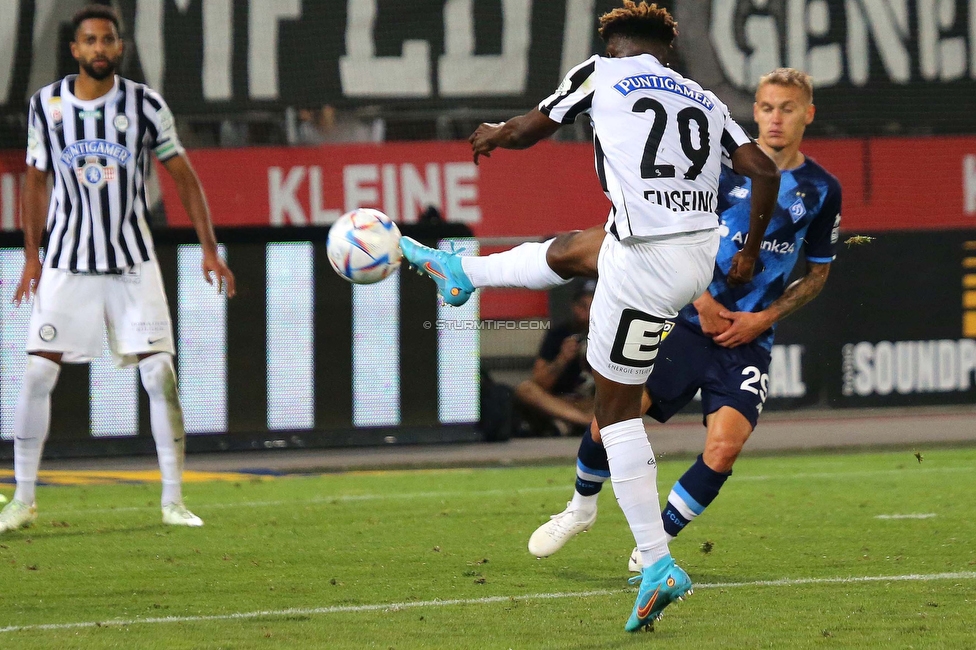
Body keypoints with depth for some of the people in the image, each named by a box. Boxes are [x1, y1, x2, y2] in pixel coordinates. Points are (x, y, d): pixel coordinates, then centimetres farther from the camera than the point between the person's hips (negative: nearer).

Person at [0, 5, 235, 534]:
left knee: (160, 376, -7)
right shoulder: (46, 104, -1)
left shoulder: (144, 106, -5)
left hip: (133, 261, -1)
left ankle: (173, 501, 2)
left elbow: (183, 175, 4)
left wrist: (209, 249, 1)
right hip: (66, 261, 1)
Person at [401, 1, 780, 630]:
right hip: (703, 253, 8)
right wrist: (749, 254, 16)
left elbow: (527, 131, 8)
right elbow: (764, 170, 3)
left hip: (646, 271, -8)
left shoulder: (601, 74, 0)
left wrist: (493, 135, 32)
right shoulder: (706, 100, 12)